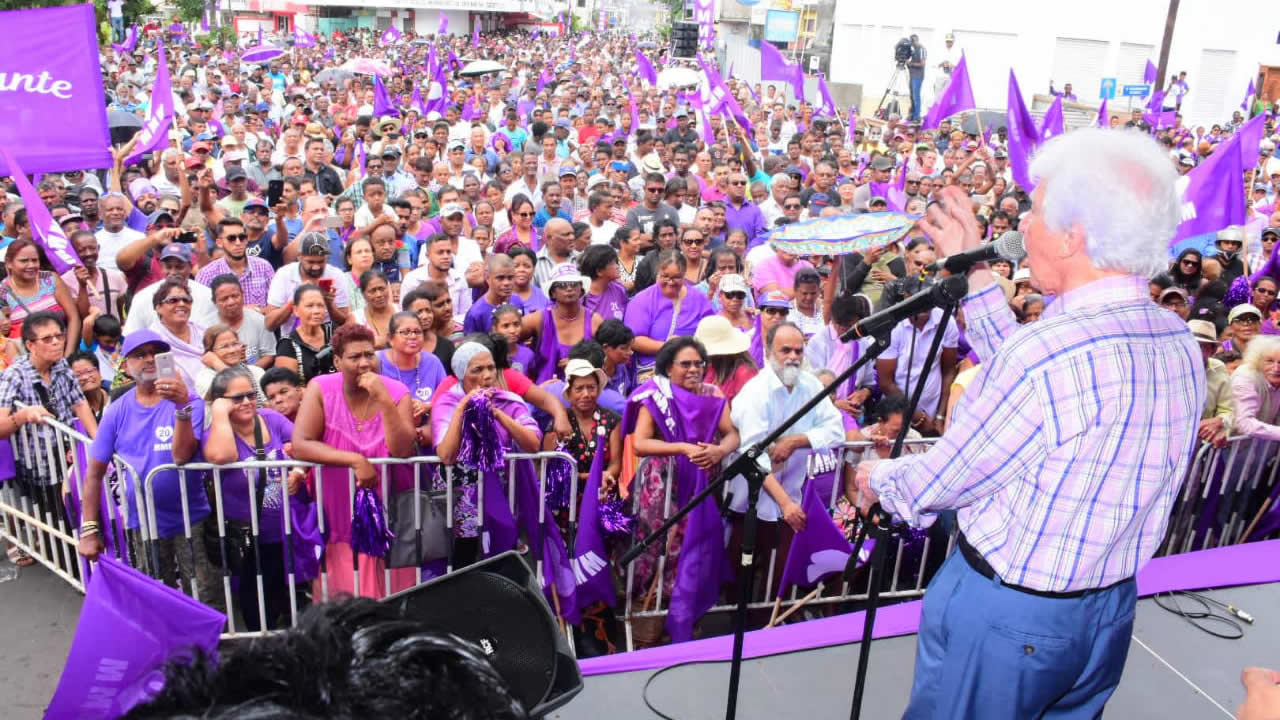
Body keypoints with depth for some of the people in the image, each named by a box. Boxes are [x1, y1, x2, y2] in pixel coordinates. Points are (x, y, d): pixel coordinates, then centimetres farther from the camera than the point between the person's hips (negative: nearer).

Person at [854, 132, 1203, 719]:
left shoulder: (1047, 351, -29)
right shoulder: (1181, 344, -4)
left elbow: (937, 484, -18)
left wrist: (877, 477, 4)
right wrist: (975, 275, 10)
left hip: (1004, 616, -7)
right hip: (1112, 611, 7)